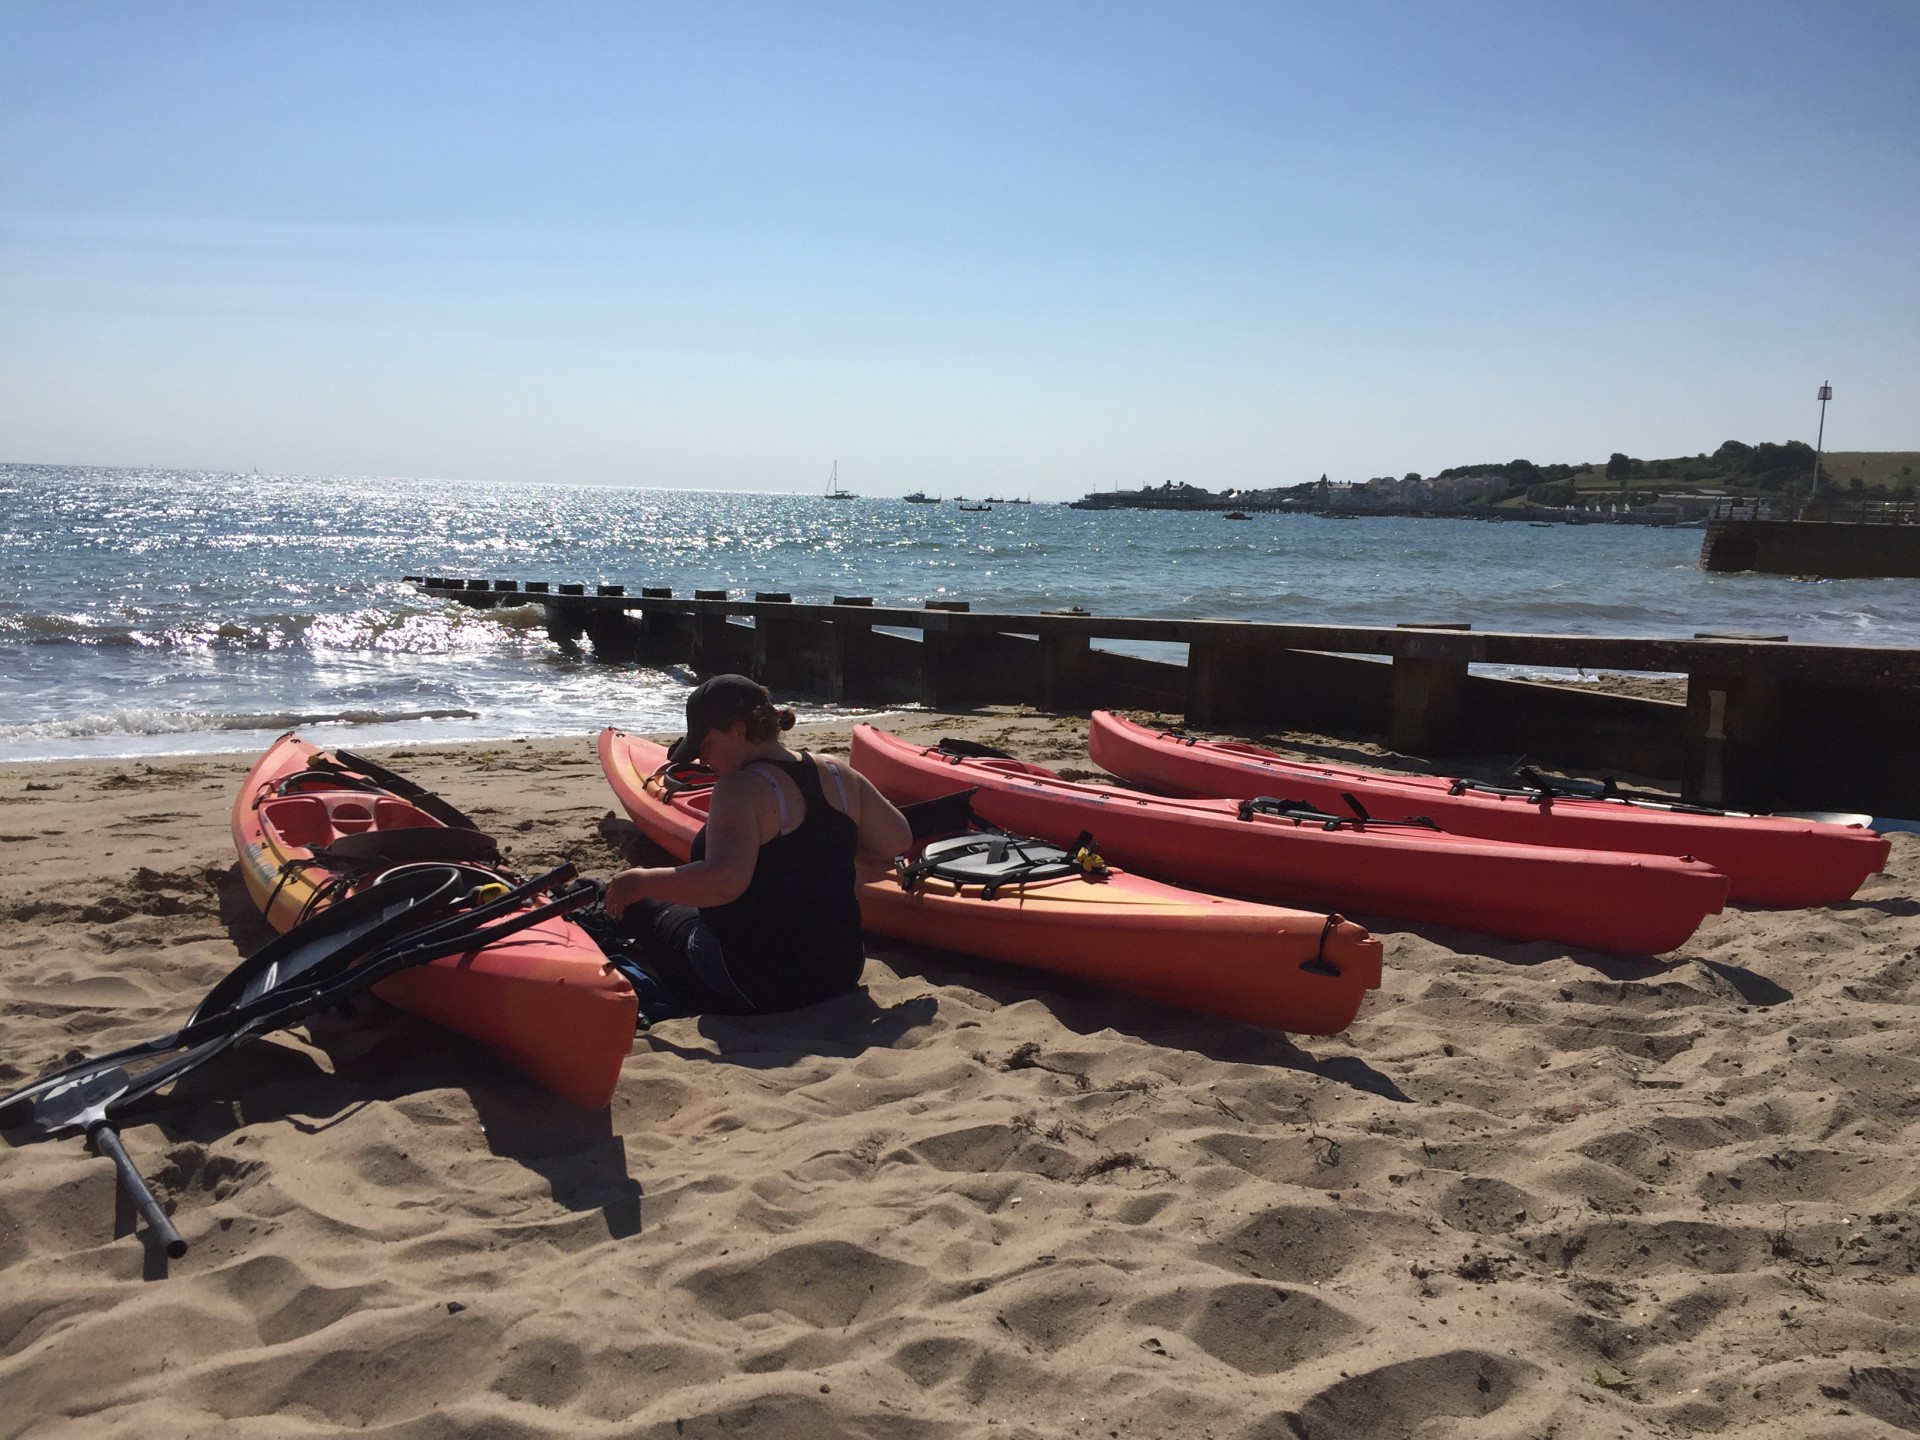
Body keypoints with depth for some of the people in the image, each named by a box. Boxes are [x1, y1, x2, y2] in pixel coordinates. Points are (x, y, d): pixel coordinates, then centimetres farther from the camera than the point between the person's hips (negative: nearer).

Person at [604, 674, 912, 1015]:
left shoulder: (740, 789, -22)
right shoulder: (839, 775, -2)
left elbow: (723, 882, -35)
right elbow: (899, 840, 5)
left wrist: (641, 882, -22)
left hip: (750, 989, -7)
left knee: (637, 907, 19)